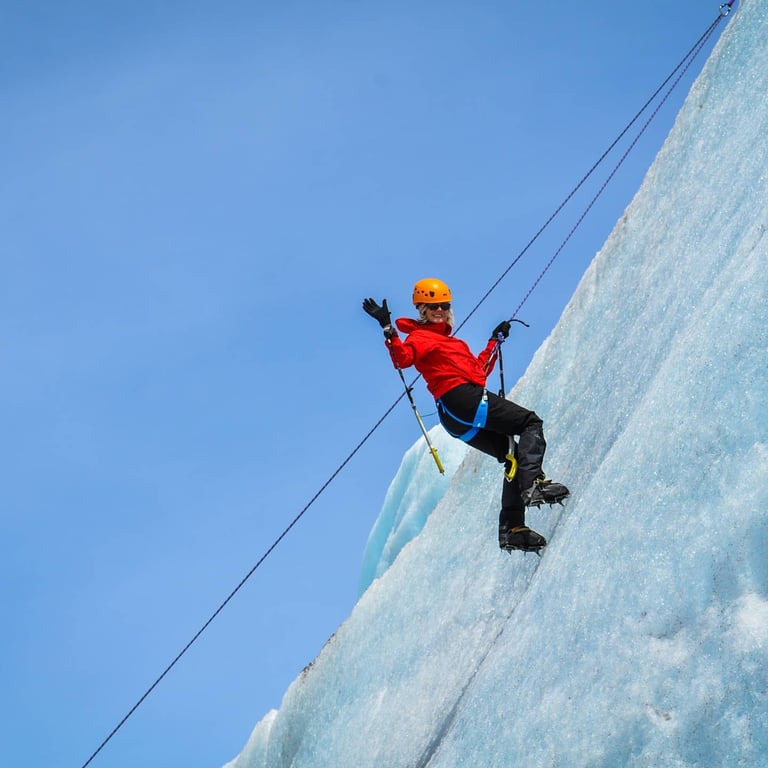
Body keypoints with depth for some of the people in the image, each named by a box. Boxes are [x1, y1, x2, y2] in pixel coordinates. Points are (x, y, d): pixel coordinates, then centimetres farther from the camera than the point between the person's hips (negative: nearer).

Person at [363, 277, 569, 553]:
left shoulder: (448, 340, 32)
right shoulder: (420, 337, 3)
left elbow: (479, 368, 35)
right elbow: (403, 357, -20)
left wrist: (495, 341, 41)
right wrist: (388, 329, -33)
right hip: (463, 398, -9)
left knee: (513, 456, 8)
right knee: (530, 422, -9)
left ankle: (512, 527, -2)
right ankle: (533, 483, -29)